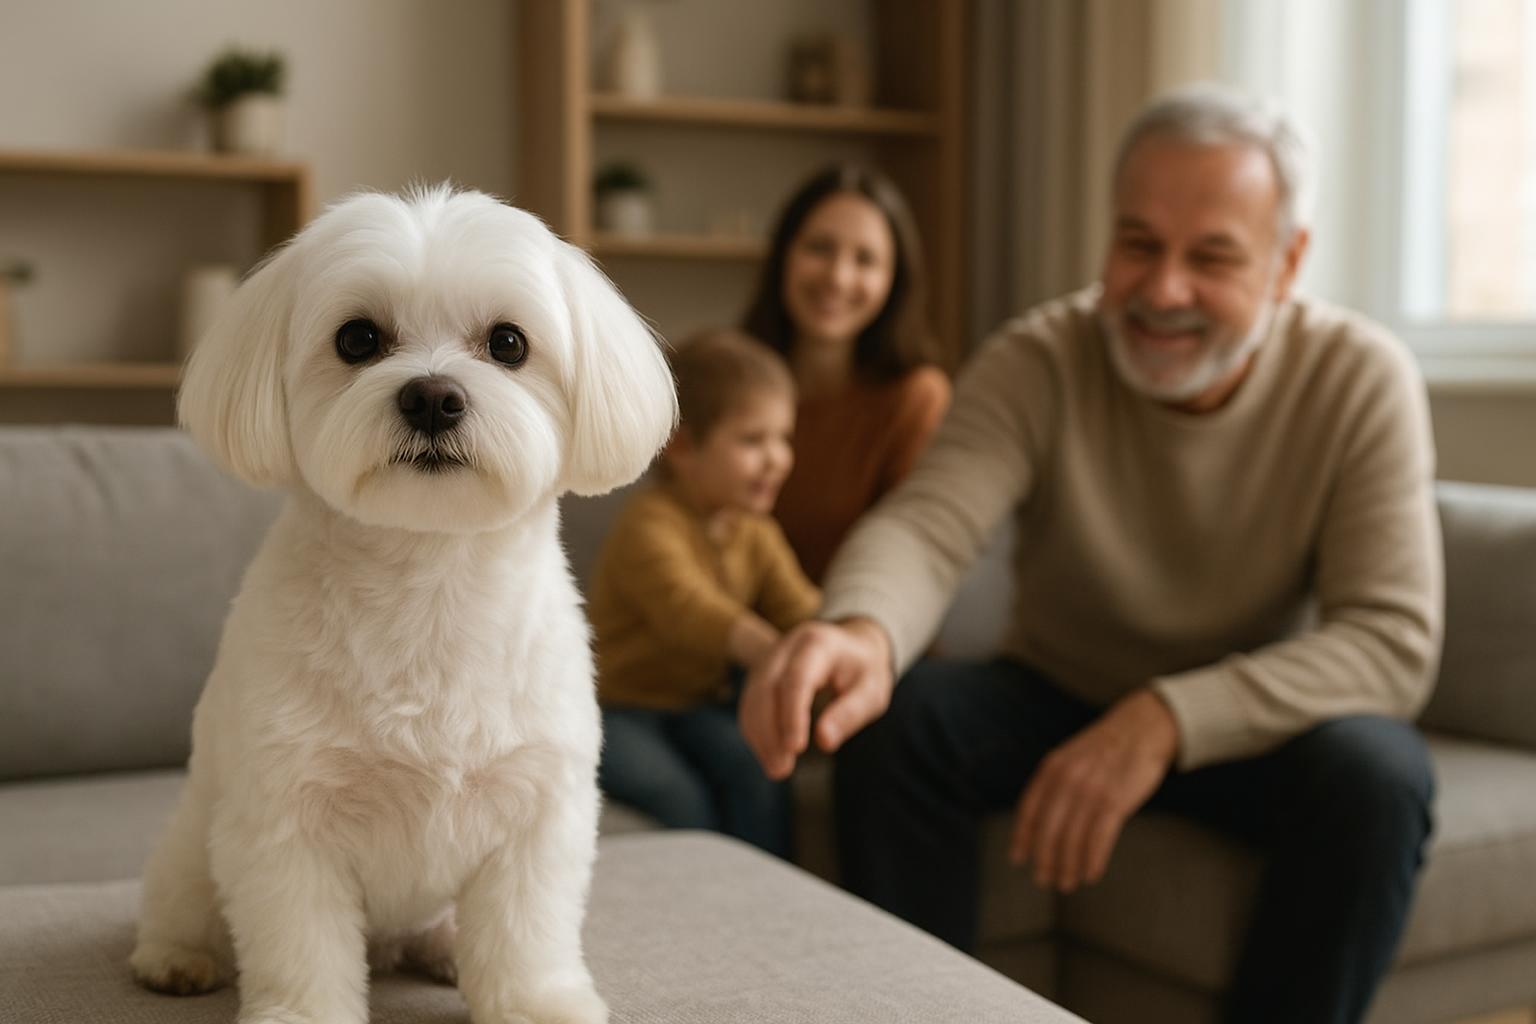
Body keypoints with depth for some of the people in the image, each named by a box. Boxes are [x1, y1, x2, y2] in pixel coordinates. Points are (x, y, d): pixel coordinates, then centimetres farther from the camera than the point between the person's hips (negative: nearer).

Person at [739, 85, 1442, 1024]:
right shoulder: (1040, 361, -16)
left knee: (1375, 770, -32)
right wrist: (862, 628, -57)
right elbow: (928, 525, -32)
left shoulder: (1361, 380, -17)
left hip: (1250, 725, 0)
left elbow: (1395, 640, -24)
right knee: (892, 717, -26)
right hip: (1059, 698, 1)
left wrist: (1167, 719, -39)